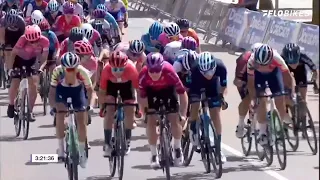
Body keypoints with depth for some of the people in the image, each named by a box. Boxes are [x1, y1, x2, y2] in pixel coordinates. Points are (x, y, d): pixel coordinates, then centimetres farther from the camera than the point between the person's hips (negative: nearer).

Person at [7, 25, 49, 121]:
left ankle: (30, 111, 3)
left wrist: (40, 68, -39)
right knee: (14, 84, -7)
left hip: (32, 61, 1)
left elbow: (44, 59, -21)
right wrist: (10, 68, -36)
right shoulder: (23, 39, -34)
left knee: (34, 85, -11)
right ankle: (11, 105, 20)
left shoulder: (44, 41, -29)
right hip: (19, 59, -1)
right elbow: (13, 54, -26)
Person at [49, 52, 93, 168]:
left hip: (78, 90, 0)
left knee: (81, 121, -6)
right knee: (59, 118, -13)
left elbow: (89, 89, -18)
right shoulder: (57, 72, -35)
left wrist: (88, 105, -26)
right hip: (62, 90, 0)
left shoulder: (82, 72, -35)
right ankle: (61, 149, 4)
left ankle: (82, 152, 9)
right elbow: (52, 92, -26)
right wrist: (54, 106, -38)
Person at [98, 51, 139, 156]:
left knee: (129, 111, -5)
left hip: (127, 83, 0)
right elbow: (102, 91, -26)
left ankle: (127, 141, 14)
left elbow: (138, 88, -29)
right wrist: (102, 108, -24)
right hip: (111, 83, 0)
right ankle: (107, 144, -8)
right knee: (109, 112, -13)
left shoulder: (131, 69, -39)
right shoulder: (106, 70, -37)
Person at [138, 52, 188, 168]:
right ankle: (154, 155, 2)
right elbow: (142, 97, -23)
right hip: (152, 90, 1)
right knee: (151, 121, -11)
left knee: (174, 119, -10)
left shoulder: (169, 72, -39)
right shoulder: (143, 75, -35)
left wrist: (183, 114, -31)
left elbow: (182, 93, -30)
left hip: (168, 89, -1)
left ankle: (177, 148, 16)